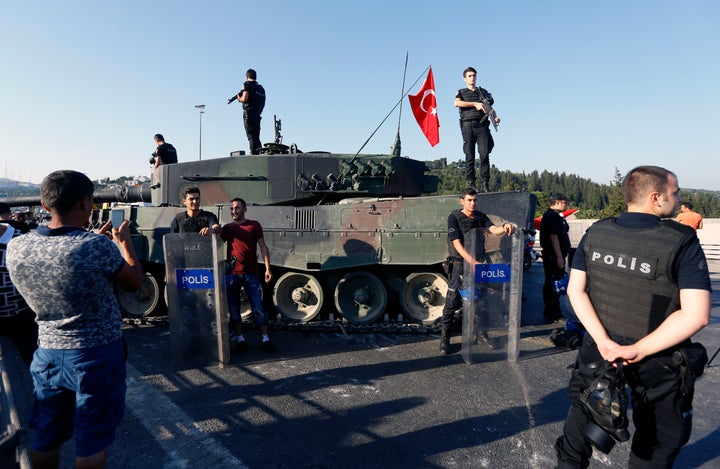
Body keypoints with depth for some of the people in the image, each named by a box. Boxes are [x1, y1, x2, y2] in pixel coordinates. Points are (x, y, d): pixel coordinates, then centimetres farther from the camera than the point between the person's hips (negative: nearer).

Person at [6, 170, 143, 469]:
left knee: (45, 438, 23)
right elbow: (135, 282, -7)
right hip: (98, 354, -5)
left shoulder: (16, 248, -7)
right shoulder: (98, 247, -24)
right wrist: (124, 242, 7)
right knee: (91, 443, 11)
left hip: (47, 354, 6)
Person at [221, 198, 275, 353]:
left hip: (251, 273, -2)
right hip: (232, 274, 2)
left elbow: (263, 247, 4)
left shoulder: (254, 225, 5)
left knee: (258, 307, 0)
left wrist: (268, 268, -3)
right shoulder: (227, 228, 11)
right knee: (234, 308, 6)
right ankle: (240, 339, 19)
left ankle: (266, 339, 11)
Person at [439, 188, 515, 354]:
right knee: (452, 302, -5)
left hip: (477, 262, 5)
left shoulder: (480, 216, 8)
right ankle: (444, 339, 4)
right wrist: (472, 261, -30)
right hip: (460, 264, -5)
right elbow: (457, 244, -18)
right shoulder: (454, 217, -8)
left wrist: (504, 227, -32)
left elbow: (493, 229, -8)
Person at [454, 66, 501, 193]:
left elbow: (490, 109, 21)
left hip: (482, 125, 1)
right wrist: (475, 104, -9)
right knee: (469, 156, -4)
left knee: (484, 155, -10)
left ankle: (485, 184, -11)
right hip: (468, 125, -1)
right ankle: (470, 184, -3)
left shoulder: (483, 92, 24)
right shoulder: (462, 92, 17)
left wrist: (495, 117, -1)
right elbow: (456, 103, -5)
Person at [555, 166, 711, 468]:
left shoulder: (596, 233, -7)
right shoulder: (682, 242, -18)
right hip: (657, 359, -3)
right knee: (658, 438, 22)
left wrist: (603, 341, -12)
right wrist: (639, 351, -18)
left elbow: (575, 290, -8)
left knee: (583, 414, 24)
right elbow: (696, 315, -23)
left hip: (600, 348, 4)